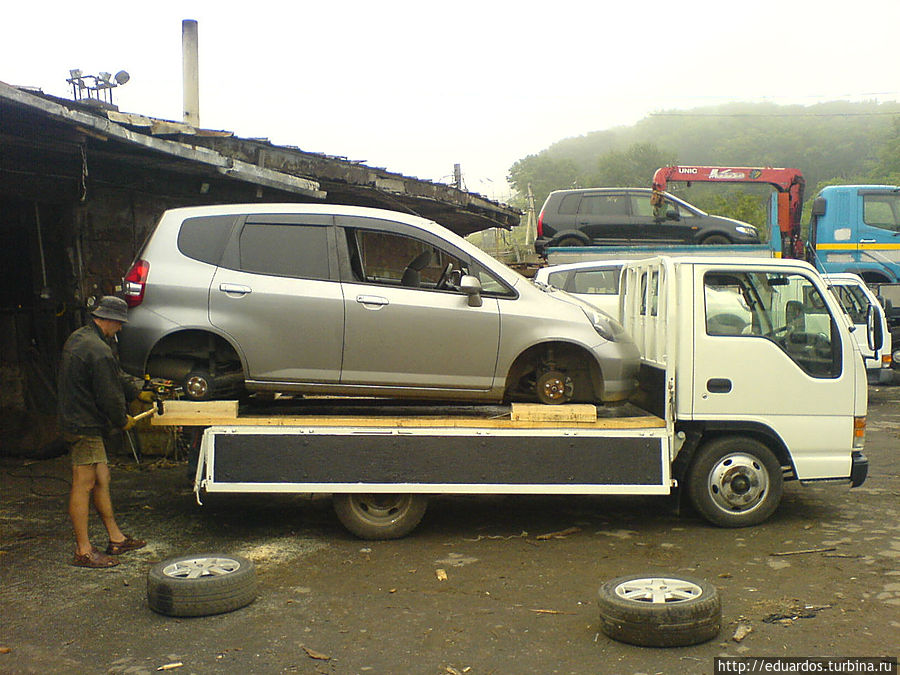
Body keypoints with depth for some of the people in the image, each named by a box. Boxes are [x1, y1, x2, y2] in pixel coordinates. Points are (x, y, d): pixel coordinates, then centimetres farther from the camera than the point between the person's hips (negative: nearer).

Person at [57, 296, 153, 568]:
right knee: (84, 485, -4)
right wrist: (123, 420, -2)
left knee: (102, 479, 15)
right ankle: (83, 551, 3)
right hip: (85, 427, -11)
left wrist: (138, 393, 26)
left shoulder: (78, 338, 13)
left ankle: (116, 539, 23)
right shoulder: (99, 351, -21)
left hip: (73, 421, 11)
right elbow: (109, 395, -19)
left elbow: (115, 376, 22)